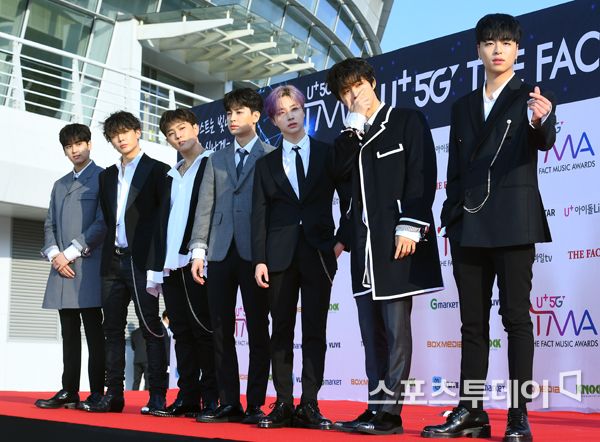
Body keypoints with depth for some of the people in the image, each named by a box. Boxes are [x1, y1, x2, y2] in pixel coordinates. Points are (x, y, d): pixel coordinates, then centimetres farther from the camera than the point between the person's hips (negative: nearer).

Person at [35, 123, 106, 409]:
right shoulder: (60, 185, 22)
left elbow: (103, 223, -8)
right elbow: (50, 225, 17)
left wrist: (71, 252, -10)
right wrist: (54, 255, -1)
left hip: (89, 266, -6)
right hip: (62, 267, 6)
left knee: (94, 333, -4)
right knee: (69, 333, 8)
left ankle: (97, 393, -1)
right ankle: (69, 392, 12)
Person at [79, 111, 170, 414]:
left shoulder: (157, 171, 0)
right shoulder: (107, 176, 18)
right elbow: (106, 218, 20)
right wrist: (109, 251, 9)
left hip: (142, 261, -6)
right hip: (113, 261, 6)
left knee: (151, 329, -4)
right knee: (113, 329, 7)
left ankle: (157, 396, -2)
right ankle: (113, 394, 12)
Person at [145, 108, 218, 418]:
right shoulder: (172, 175, 22)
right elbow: (162, 220, 20)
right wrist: (157, 268, 14)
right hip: (171, 264, 7)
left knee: (203, 331, -5)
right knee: (181, 332, 7)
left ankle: (212, 397, -1)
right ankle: (188, 396, 11)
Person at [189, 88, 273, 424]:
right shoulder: (216, 160, 18)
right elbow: (206, 207, 12)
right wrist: (199, 250, 2)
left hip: (255, 253, -4)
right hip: (221, 253, 5)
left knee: (258, 331, 0)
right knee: (222, 331, 4)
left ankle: (255, 405, 5)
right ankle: (229, 403, 10)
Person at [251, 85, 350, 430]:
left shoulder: (328, 153, 7)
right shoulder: (266, 164, 11)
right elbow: (260, 215, 6)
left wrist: (342, 239, -5)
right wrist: (259, 259, -2)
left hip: (319, 252, -1)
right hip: (280, 254, 1)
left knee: (315, 330, 0)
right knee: (282, 330, 3)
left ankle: (310, 405, 4)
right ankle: (283, 405, 8)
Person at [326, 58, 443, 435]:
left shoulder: (408, 121, 4)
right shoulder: (353, 134, 20)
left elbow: (423, 177, -7)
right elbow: (340, 170, 0)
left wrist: (410, 227, -16)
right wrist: (355, 122, 0)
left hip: (397, 240, -6)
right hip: (365, 242, 7)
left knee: (396, 327, -7)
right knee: (371, 329, 8)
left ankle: (391, 411, -3)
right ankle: (376, 406, 14)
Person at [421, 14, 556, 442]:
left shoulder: (531, 97, 2)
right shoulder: (463, 107, 16)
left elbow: (544, 141, -18)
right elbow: (455, 168, 16)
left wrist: (541, 121, -40)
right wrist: (450, 218, 8)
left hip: (513, 222, -5)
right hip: (469, 224, 5)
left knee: (516, 316, -3)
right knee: (472, 322, 7)